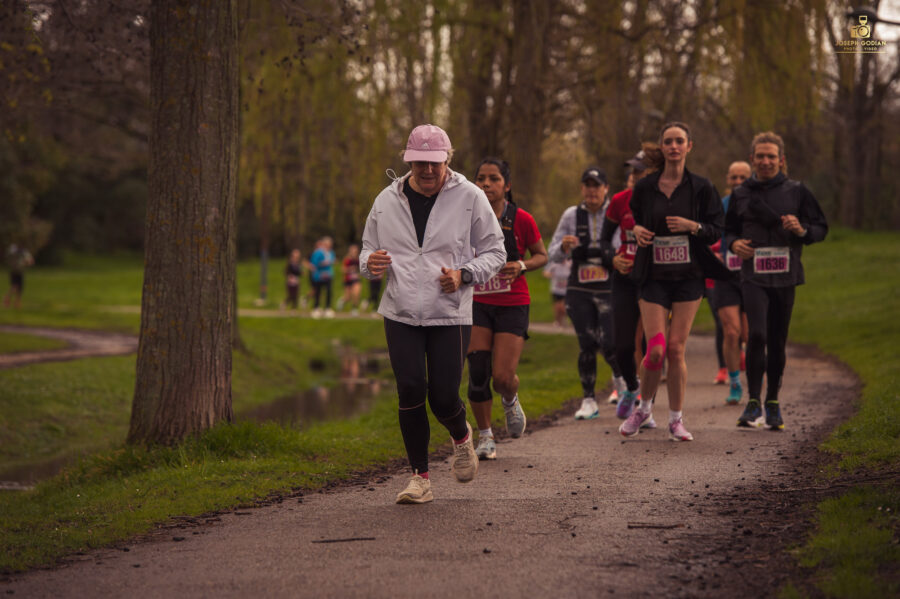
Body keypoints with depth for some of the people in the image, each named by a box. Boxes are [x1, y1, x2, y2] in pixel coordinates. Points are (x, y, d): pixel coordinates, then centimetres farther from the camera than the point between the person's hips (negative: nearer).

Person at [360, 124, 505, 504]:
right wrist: (370, 264, -7)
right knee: (410, 392, -8)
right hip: (401, 315, 2)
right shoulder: (387, 201, 6)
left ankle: (461, 436, 32)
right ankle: (420, 476, 6)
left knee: (443, 398, -5)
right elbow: (368, 249, 18)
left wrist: (464, 275, -14)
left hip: (451, 315, -2)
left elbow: (494, 252, 4)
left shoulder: (470, 198, -1)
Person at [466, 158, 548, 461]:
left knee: (503, 378, -9)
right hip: (477, 305, 2)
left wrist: (522, 266, -15)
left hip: (512, 306, -2)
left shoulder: (521, 220, -8)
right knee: (478, 373, -7)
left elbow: (541, 256, 4)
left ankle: (511, 401, 29)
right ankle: (485, 438, 11)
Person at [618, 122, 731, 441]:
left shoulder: (700, 187, 1)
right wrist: (637, 230, -5)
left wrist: (693, 226, -15)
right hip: (654, 277, 0)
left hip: (688, 276, 0)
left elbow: (716, 231, 3)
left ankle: (676, 418, 10)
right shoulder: (644, 187, 4)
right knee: (656, 349, -9)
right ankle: (643, 407, 16)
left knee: (676, 349, -3)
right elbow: (634, 220, 17)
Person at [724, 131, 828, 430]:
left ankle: (773, 402, 20)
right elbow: (728, 230, 19)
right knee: (757, 334, -19)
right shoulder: (741, 195, 8)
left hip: (786, 275, 1)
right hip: (753, 275, -1)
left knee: (777, 342, 6)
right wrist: (734, 243, -3)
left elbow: (821, 228, 9)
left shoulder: (796, 191, 5)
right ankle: (753, 402, -12)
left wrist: (802, 230, -12)